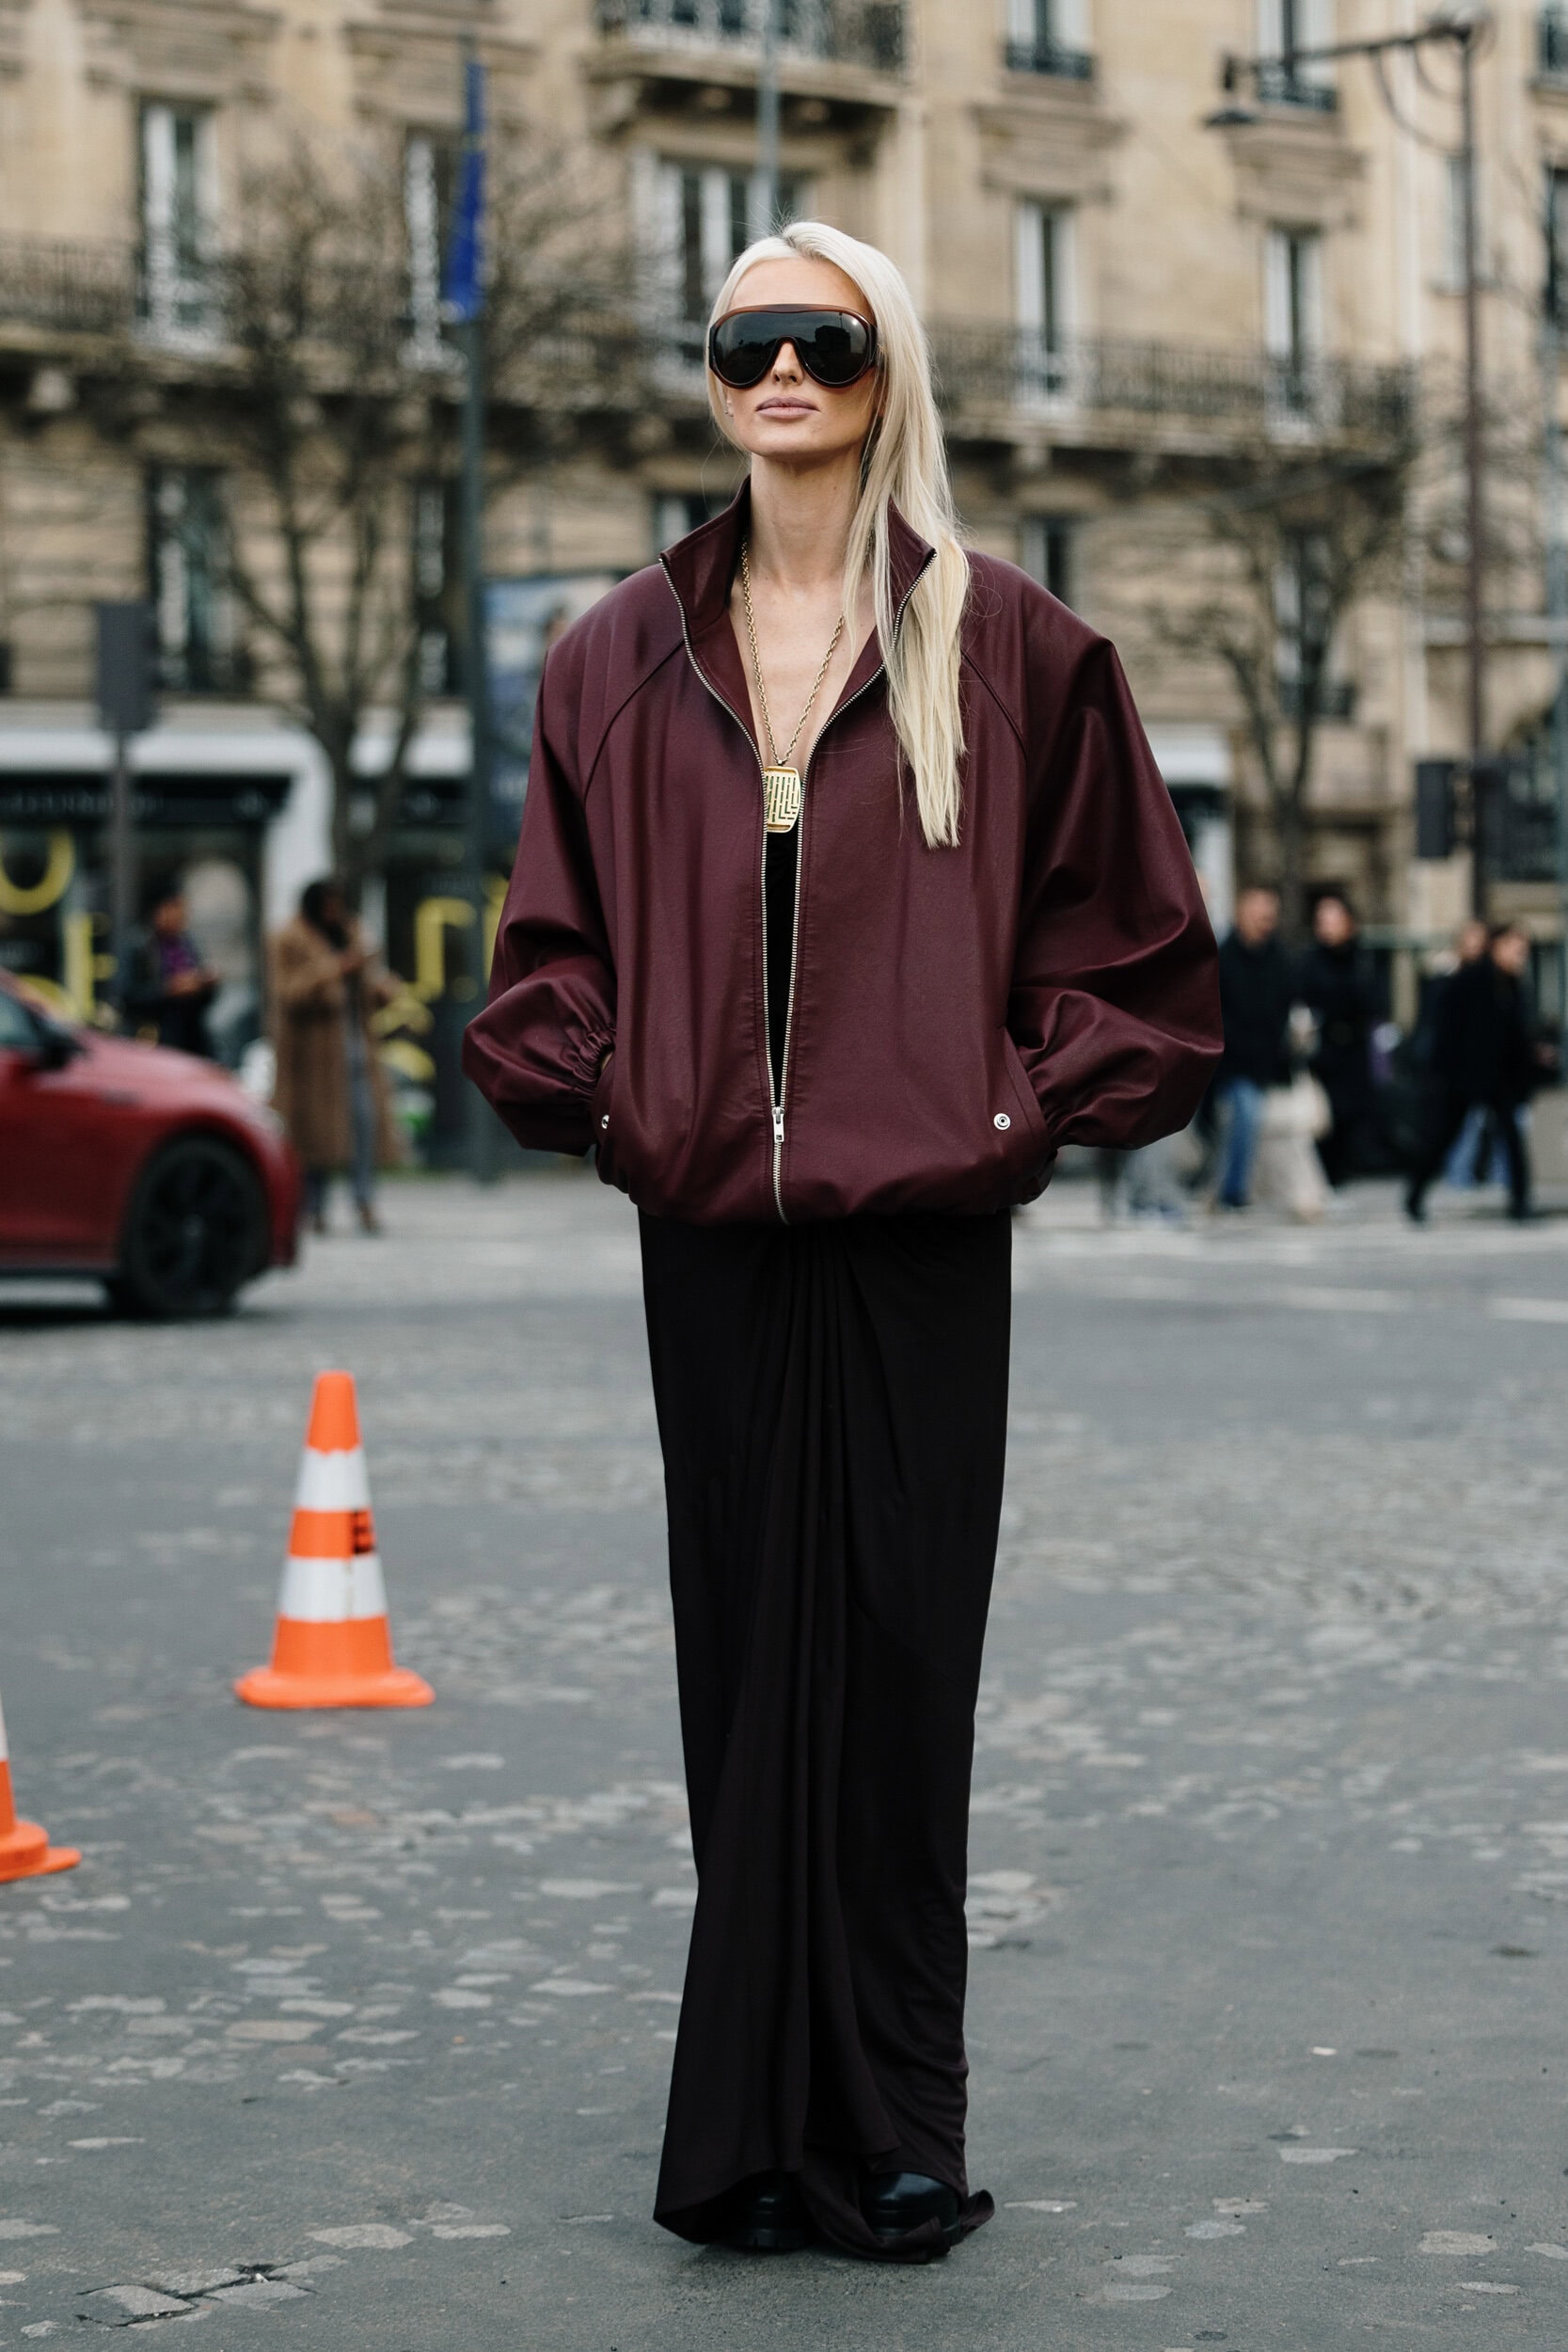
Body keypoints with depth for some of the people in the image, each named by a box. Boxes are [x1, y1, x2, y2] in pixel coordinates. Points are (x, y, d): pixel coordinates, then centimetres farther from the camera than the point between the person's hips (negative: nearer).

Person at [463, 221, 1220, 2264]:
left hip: (925, 1236, -2)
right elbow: (555, 934, 17)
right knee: (746, 1661, 5)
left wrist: (1038, 1101, -2)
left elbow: (1128, 931, 7)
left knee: (901, 1659, -1)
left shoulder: (1006, 645, 2)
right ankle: (753, 2131, 11)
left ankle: (892, 2133, 7)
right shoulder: (627, 659, 10)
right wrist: (592, 1092, 4)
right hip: (713, 1237, 2)